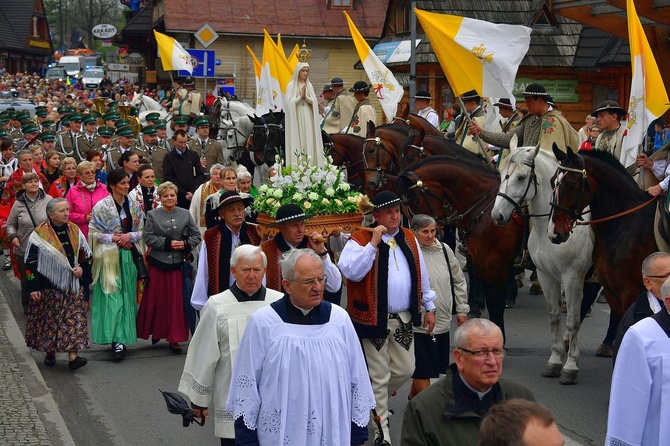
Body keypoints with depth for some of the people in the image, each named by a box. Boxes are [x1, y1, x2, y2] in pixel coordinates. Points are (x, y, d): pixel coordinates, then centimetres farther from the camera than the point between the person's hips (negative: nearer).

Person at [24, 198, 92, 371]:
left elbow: (85, 255, 15)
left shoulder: (74, 231, 6)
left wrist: (82, 268, -5)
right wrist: (33, 287, -10)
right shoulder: (40, 234, -8)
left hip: (72, 285, 3)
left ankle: (73, 356, -8)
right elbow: (31, 263, -7)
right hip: (49, 287, -3)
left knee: (74, 318, -5)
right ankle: (49, 352, 24)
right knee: (49, 320, 6)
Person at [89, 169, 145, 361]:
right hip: (109, 256, -4)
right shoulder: (102, 206, -4)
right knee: (113, 296, -10)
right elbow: (93, 232, -4)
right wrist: (114, 238, -13)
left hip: (130, 256, 4)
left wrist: (130, 236, -9)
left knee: (127, 296, 8)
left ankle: (124, 336, 19)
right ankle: (117, 340, -15)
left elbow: (142, 230, 10)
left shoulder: (134, 206, 8)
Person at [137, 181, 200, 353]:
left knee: (177, 302, 1)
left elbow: (196, 236, 7)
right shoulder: (152, 215, 1)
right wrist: (168, 243, -14)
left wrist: (185, 244, -12)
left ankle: (174, 339, 8)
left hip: (178, 264, 1)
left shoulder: (185, 214, 5)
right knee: (156, 300, 5)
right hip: (158, 263, -1)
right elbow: (148, 238, -5)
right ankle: (156, 331, 26)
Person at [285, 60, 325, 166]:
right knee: (297, 141, -7)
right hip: (296, 117, -4)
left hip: (308, 117, 4)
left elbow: (314, 101, 3)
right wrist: (300, 97, -16)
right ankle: (296, 165, -6)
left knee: (308, 141, 0)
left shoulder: (309, 85, 11)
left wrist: (306, 97, -13)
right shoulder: (292, 85, -2)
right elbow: (290, 102, -9)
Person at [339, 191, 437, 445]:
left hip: (404, 319, 6)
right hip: (375, 319, -6)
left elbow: (421, 275, 15)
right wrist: (373, 243, -27)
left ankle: (374, 400, 38)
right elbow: (351, 271, -27)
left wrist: (429, 307, 15)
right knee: (379, 376, 3)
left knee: (405, 370, 12)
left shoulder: (409, 239, 8)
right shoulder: (360, 240, -11)